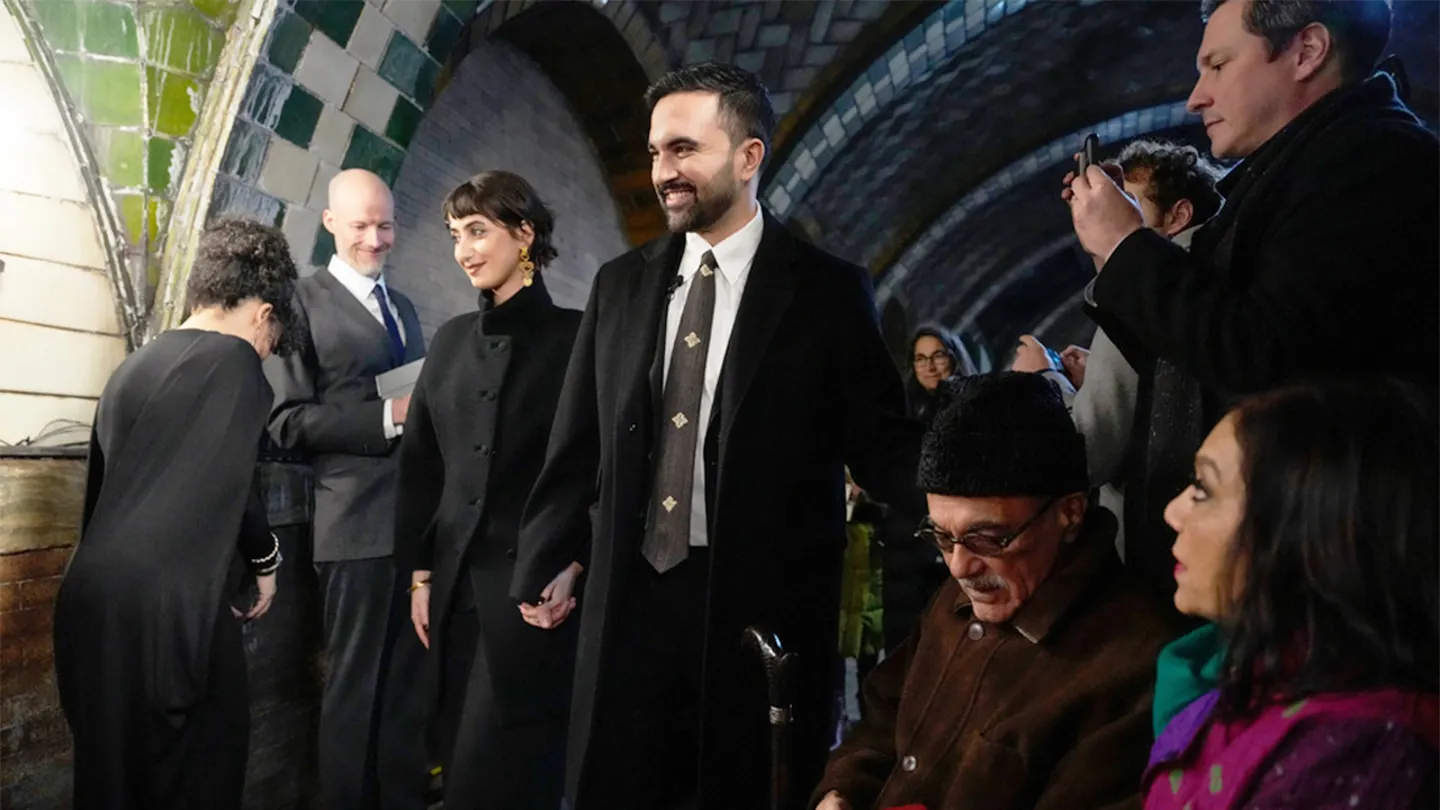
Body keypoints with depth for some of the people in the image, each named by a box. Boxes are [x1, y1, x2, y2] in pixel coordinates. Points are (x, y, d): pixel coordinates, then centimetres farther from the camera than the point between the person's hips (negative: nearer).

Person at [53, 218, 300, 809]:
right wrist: (265, 559, 6)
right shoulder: (234, 359, -7)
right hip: (169, 603, -8)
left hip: (94, 596, 8)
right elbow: (230, 485, -11)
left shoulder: (132, 366, 17)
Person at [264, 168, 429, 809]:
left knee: (409, 681, 15)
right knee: (354, 685, 5)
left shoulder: (404, 307, 19)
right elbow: (288, 422, -12)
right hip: (357, 522, -7)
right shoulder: (302, 301, -4)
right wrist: (388, 418, -19)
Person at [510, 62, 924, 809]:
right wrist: (550, 561, 4)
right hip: (631, 598, 4)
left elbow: (876, 440, -5)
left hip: (764, 604, -3)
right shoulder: (621, 284, 8)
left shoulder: (828, 291, -3)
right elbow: (580, 440, 11)